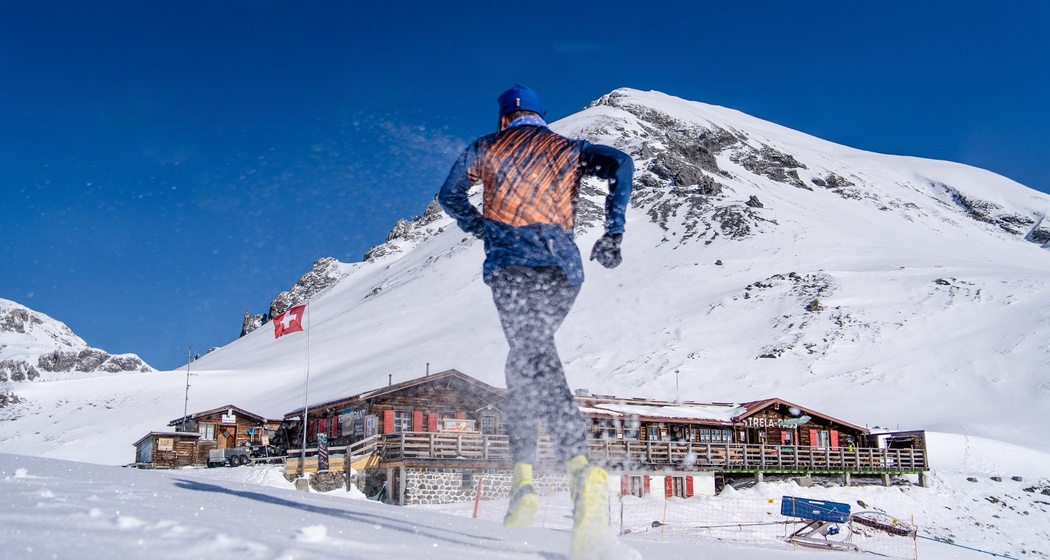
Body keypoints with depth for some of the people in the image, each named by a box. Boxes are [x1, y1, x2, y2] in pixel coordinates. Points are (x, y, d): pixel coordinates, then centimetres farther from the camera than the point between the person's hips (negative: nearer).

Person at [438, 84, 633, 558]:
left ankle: (580, 466, -32)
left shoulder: (486, 148, 21)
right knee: (526, 360, 14)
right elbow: (620, 164, 7)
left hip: (510, 262, -3)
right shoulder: (568, 149, 23)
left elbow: (450, 194, 26)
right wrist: (612, 233, 3)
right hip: (563, 267, 3)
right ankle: (522, 473, 2)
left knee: (535, 360, -15)